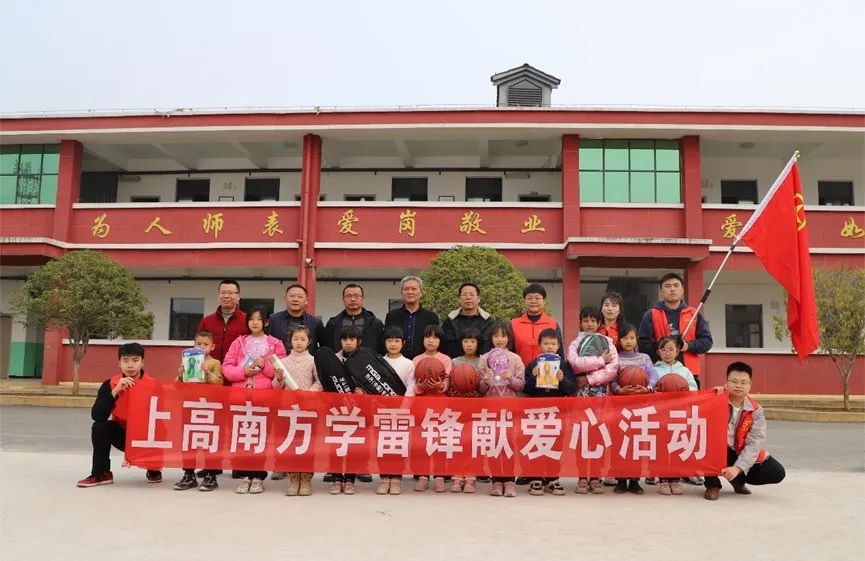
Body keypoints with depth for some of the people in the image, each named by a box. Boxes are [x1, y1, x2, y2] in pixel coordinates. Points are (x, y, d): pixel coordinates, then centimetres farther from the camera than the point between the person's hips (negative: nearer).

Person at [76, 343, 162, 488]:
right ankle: (101, 474, -7)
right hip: (122, 434, 1)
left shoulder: (153, 385, -16)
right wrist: (116, 391, -29)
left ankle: (154, 469, 12)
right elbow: (97, 416, -23)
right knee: (100, 427, -25)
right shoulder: (110, 384, -11)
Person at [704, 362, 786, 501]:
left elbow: (754, 444, -16)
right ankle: (713, 484, -16)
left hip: (740, 455, 2)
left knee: (777, 473, -14)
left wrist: (737, 468, -29)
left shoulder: (756, 411, -7)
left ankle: (738, 480, 12)